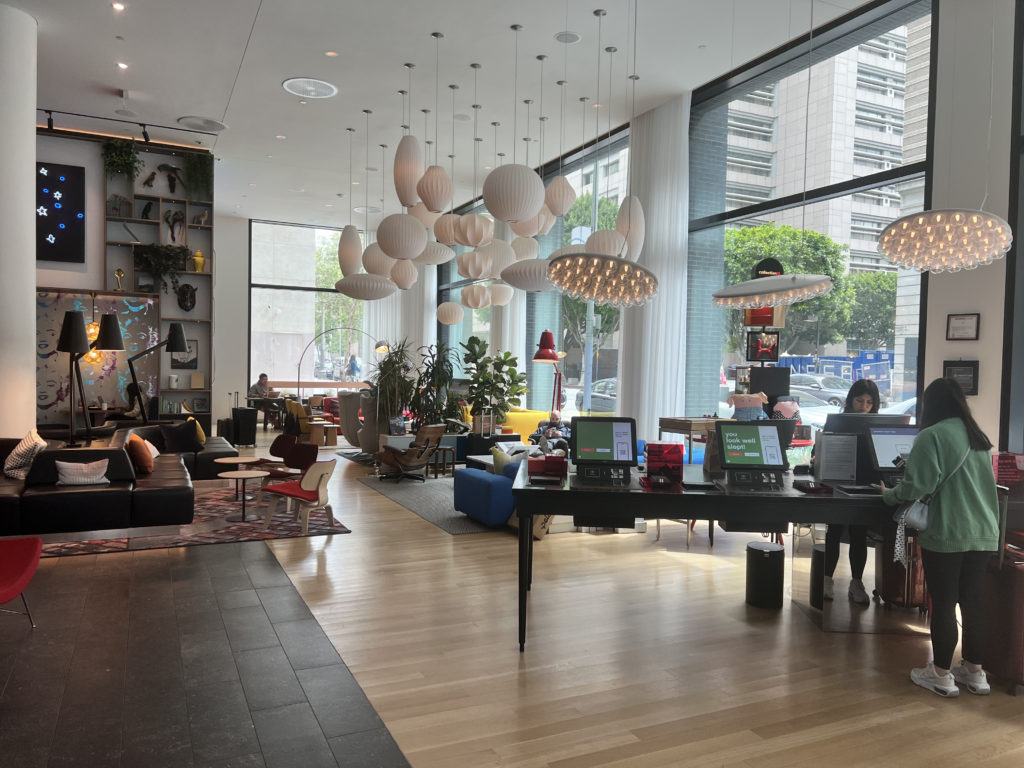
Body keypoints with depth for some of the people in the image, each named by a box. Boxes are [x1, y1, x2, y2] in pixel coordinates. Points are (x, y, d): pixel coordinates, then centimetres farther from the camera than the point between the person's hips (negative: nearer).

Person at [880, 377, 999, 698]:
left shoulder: (932, 436, -12)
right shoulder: (978, 436, 11)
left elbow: (918, 486, -17)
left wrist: (890, 495, 2)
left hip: (946, 534, -7)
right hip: (983, 533, 7)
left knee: (943, 604, 3)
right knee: (972, 601, 15)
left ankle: (941, 675, 13)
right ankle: (974, 672, 24)